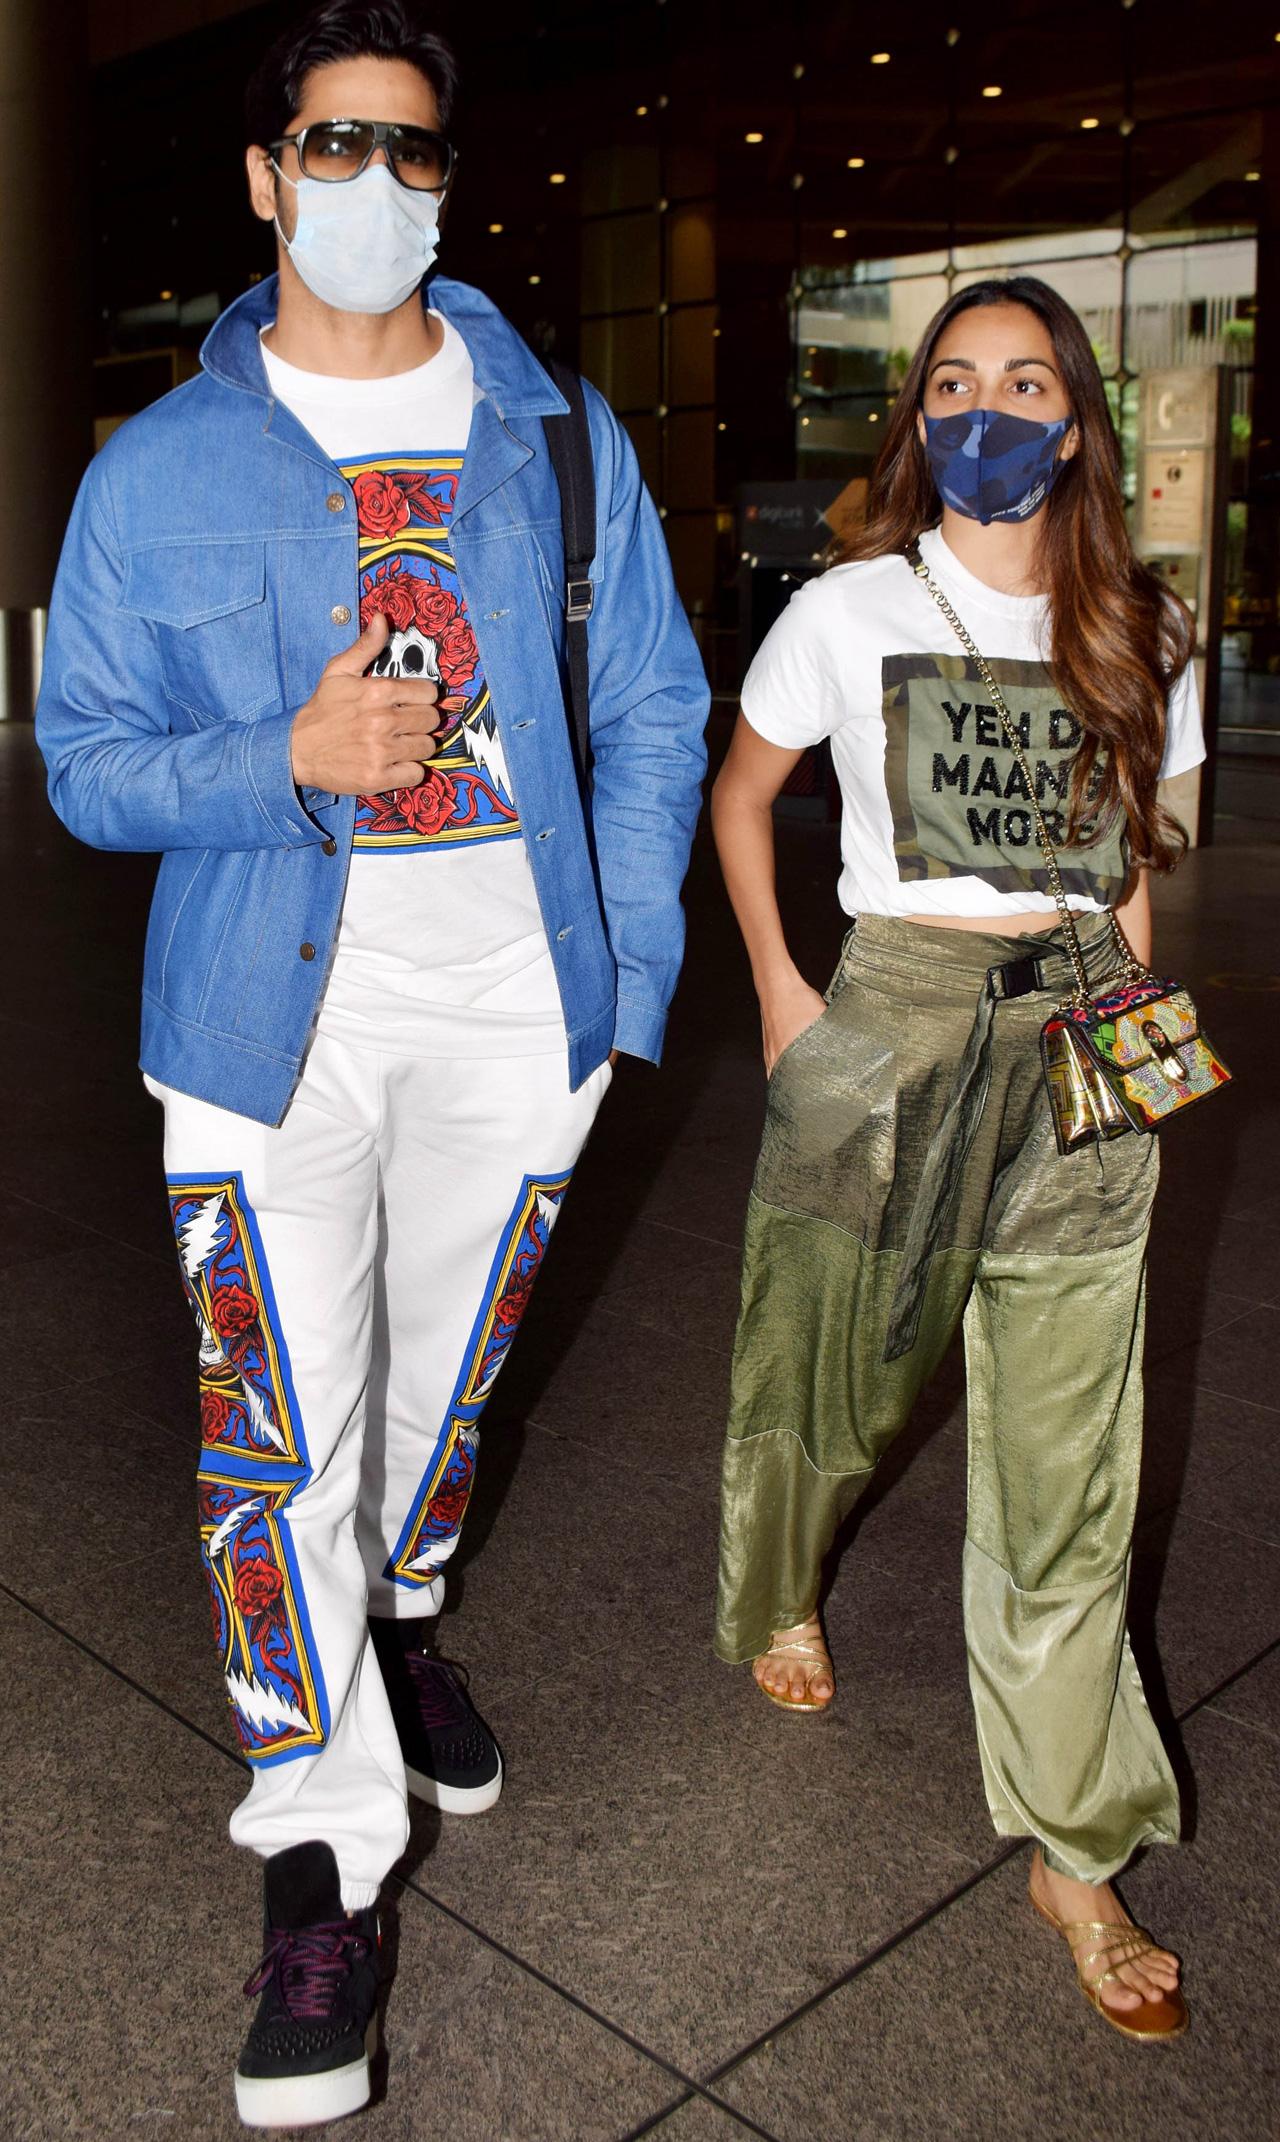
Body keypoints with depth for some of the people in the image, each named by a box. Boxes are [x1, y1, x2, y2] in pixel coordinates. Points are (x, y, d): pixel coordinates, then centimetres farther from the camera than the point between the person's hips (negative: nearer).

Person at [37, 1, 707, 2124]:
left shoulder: (558, 434, 7)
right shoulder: (159, 468, 2)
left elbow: (654, 710, 8)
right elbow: (88, 764, 2)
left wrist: (625, 977, -1)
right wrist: (289, 760, -17)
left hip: (516, 1006, 2)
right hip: (273, 1010, -2)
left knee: (446, 1369, 18)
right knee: (280, 1431, -2)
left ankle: (397, 1613, 48)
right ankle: (321, 1854, 14)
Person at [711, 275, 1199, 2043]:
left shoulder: (1139, 633, 6)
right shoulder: (850, 611, 0)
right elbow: (739, 792, 11)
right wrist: (777, 988, 2)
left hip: (1075, 1047, 1)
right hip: (886, 1020, -1)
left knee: (1068, 1472, 3)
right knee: (825, 1370, 14)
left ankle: (1076, 1856, 16)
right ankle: (779, 1597, 49)